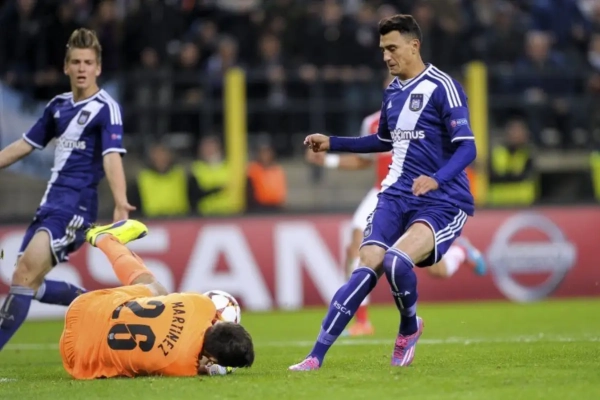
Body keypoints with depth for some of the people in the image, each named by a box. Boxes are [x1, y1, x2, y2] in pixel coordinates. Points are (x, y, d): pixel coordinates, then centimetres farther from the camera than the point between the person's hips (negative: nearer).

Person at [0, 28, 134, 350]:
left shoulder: (106, 108, -8)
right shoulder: (58, 106, 13)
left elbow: (111, 157, -20)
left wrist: (120, 203, -35)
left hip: (75, 206, -8)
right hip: (50, 203, 8)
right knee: (28, 284, 8)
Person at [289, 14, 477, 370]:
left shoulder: (442, 87, -9)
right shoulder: (392, 91, 14)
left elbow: (467, 148, -16)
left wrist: (437, 179, -34)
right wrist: (332, 144, 26)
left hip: (442, 203, -6)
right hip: (396, 196, 6)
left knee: (396, 261, -30)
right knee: (367, 268, -14)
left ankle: (409, 328, 1)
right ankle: (317, 356, -16)